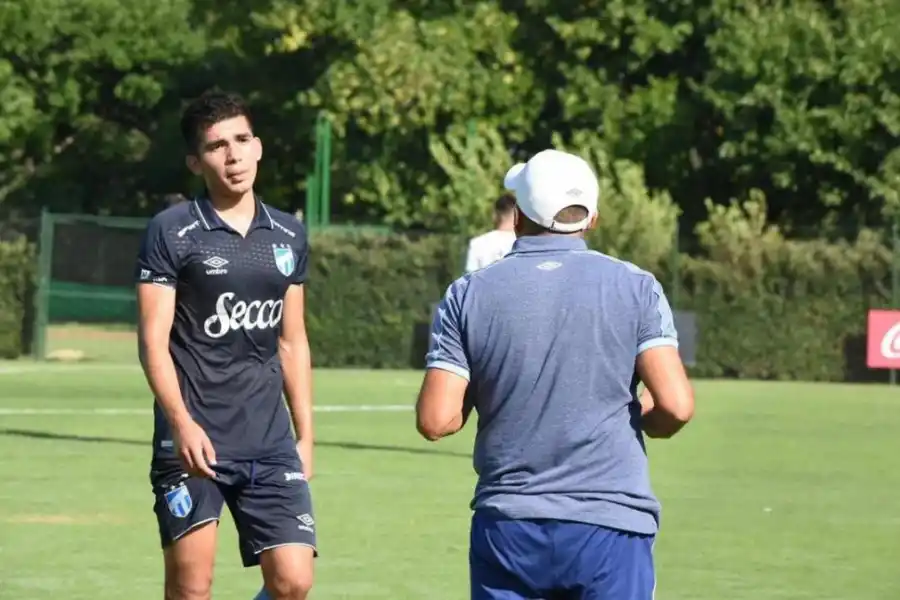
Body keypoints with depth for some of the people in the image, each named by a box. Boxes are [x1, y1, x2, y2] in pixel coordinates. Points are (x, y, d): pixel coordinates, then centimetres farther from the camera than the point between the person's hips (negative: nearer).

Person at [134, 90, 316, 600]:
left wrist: (305, 434, 14)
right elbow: (153, 340, -8)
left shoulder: (289, 236, 12)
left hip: (270, 444, 4)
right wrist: (181, 422, -21)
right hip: (192, 441, -4)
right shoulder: (171, 232, -3)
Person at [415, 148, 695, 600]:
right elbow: (675, 406, -9)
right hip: (609, 526, -1)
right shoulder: (635, 288, -1)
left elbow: (435, 420, -4)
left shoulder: (468, 295, 1)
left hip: (506, 527, 2)